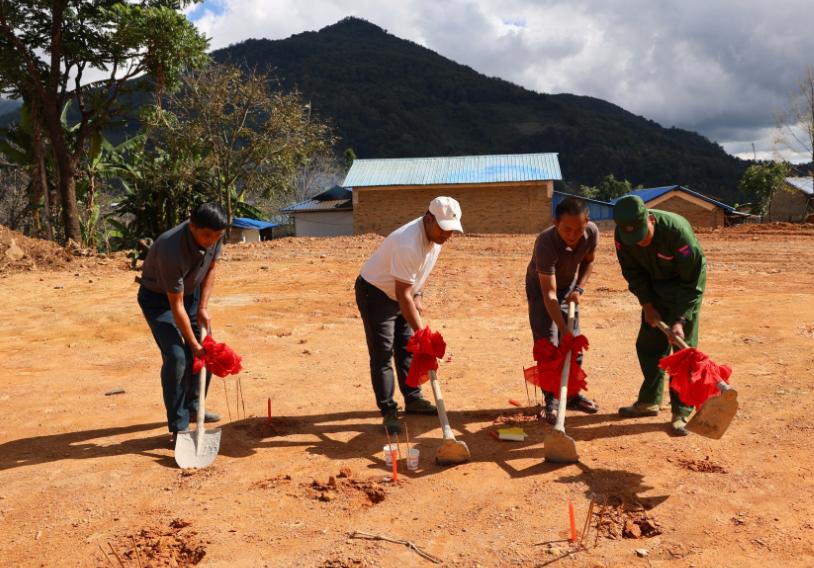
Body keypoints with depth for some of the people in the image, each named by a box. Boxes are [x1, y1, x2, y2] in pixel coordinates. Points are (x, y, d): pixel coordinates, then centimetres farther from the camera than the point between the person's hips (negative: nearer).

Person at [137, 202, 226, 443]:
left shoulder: (213, 235, -20)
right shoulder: (172, 250, -38)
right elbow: (176, 306, -30)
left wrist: (203, 308, -7)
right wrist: (193, 344, -23)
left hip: (190, 292, 7)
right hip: (159, 298, -7)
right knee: (177, 356, -17)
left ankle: (192, 406, 29)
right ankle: (178, 427, -7)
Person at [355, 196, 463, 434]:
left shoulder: (435, 236, -9)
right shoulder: (408, 245, -36)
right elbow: (403, 294, -33)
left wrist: (418, 296, 3)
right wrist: (421, 331, -30)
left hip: (400, 294, 9)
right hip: (374, 293, -8)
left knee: (407, 349, 14)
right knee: (382, 355, -6)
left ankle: (413, 399, 26)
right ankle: (388, 412, 1)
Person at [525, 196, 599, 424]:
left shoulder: (592, 233, -24)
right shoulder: (546, 243, -39)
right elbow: (549, 294, -39)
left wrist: (579, 288, -13)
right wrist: (564, 330, -44)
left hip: (569, 286, 5)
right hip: (541, 287, -5)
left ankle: (572, 393, 23)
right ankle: (552, 401, 0)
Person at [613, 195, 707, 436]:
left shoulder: (677, 230, -35)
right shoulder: (622, 235, -20)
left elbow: (692, 281, -27)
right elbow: (633, 273, -4)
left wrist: (680, 320, -31)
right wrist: (647, 305, -9)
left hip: (684, 285, -5)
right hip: (654, 285, 5)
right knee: (648, 344, 8)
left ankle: (681, 412, 0)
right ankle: (649, 401, 23)